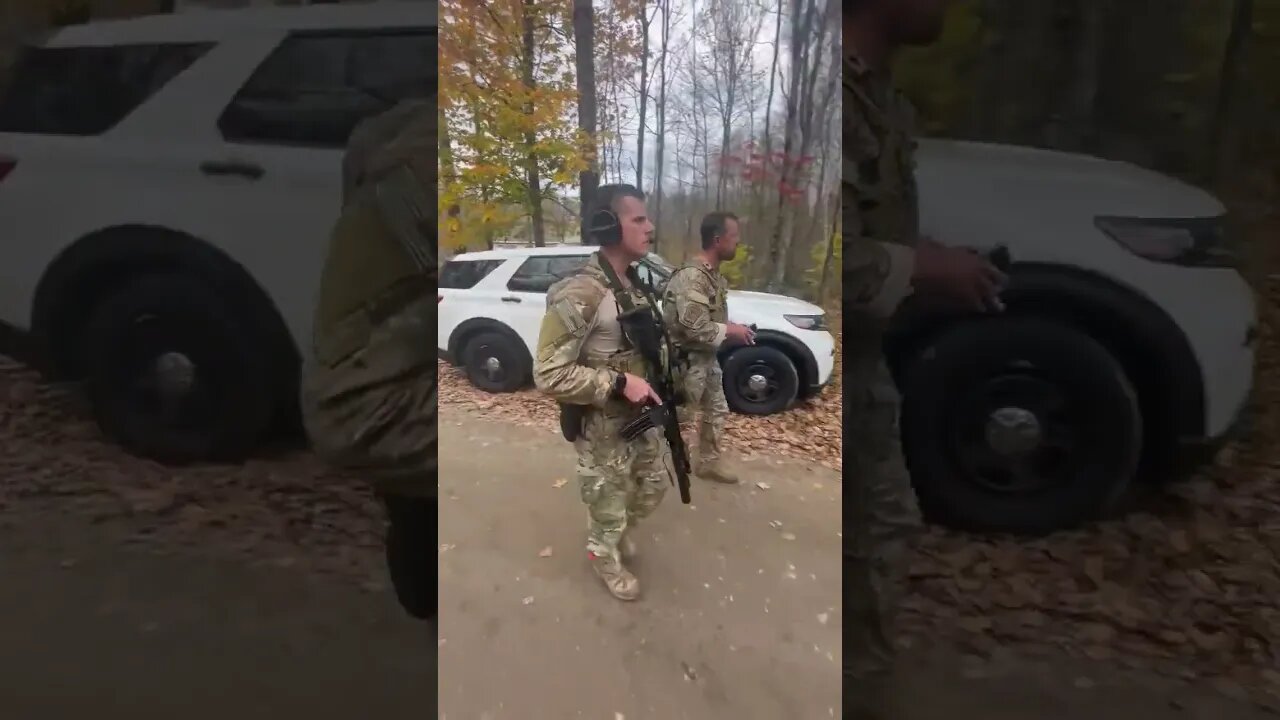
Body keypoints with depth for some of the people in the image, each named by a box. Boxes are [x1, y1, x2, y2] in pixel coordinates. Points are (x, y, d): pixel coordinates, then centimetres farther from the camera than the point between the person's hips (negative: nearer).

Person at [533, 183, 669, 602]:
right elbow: (548, 376, -28)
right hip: (603, 430, -8)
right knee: (608, 505, 13)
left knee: (652, 489, 25)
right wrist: (619, 383, -28)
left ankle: (622, 530, 53)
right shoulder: (578, 295, -25)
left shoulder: (635, 286, 4)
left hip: (642, 418, 8)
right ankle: (606, 561, 41)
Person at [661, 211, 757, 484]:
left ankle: (709, 464, 34)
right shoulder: (692, 277, -25)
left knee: (717, 410, 19)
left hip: (707, 358, 10)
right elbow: (695, 328, -30)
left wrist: (732, 329, 2)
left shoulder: (713, 275, 7)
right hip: (688, 360, -10)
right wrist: (730, 331, -18)